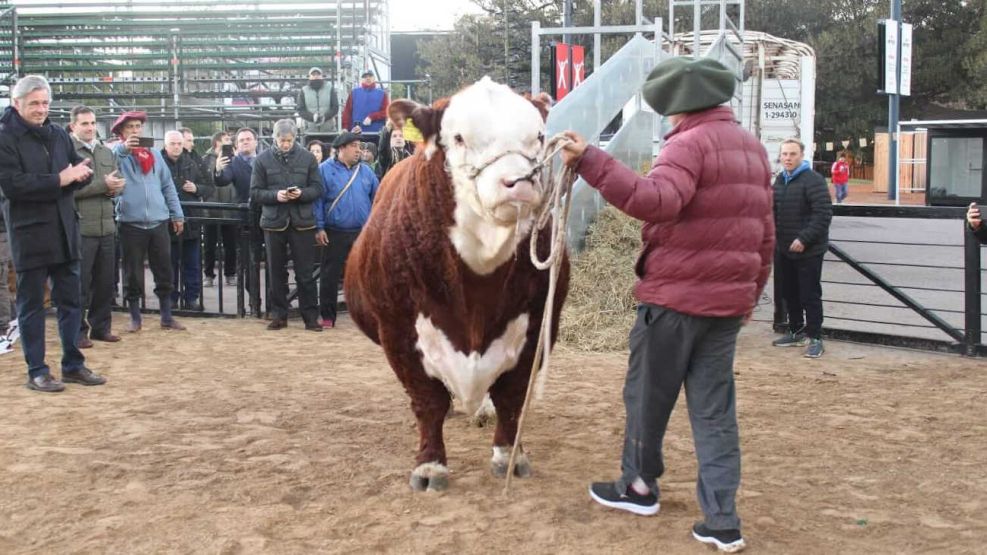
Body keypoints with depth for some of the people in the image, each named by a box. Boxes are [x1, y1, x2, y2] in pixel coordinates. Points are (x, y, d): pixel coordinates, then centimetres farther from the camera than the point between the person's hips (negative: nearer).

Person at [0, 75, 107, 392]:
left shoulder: (58, 135, 12)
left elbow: (80, 169, 15)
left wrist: (81, 174, -10)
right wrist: (60, 179, -20)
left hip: (64, 229, 6)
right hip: (29, 233, -6)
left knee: (70, 300, 11)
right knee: (31, 303, 4)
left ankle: (73, 364, 21)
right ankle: (37, 371, 12)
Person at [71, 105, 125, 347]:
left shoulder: (107, 153, 16)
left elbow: (118, 183, 14)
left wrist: (115, 188, -10)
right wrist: (103, 185, -16)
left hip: (107, 227, 6)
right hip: (80, 228, -6)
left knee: (105, 282, 12)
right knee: (80, 284, 1)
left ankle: (101, 327, 23)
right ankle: (78, 331, 10)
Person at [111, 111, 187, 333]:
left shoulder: (154, 154, 13)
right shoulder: (118, 153, 2)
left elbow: (168, 186, 14)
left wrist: (177, 214, 10)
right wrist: (124, 148, -37)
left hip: (158, 222, 3)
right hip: (131, 224, -3)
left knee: (164, 272, 7)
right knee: (133, 274, 4)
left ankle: (167, 317, 17)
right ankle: (135, 318, 16)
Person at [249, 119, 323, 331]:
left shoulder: (307, 158, 3)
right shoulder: (263, 159, 3)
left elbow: (317, 188, 3)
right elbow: (255, 192, 1)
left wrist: (301, 193, -16)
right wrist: (275, 195, -16)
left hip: (302, 222, -1)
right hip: (274, 221, 1)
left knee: (305, 273, 2)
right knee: (277, 272, 9)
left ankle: (311, 316, 9)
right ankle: (279, 315, 19)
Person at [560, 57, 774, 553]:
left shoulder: (689, 142, -13)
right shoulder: (752, 147, 15)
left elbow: (657, 201, -33)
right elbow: (765, 233, 19)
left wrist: (590, 161, -36)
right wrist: (751, 293, 26)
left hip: (674, 297, -8)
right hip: (729, 301, 8)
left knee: (647, 395, 12)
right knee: (715, 408, 10)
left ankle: (638, 485, 30)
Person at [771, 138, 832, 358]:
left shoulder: (813, 180, -13)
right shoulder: (779, 181, 13)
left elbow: (824, 214, -20)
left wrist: (804, 239, -23)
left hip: (808, 251, -8)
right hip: (784, 249, 8)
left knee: (810, 295, -2)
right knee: (790, 293, 15)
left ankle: (814, 338, 6)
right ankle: (796, 332, 28)